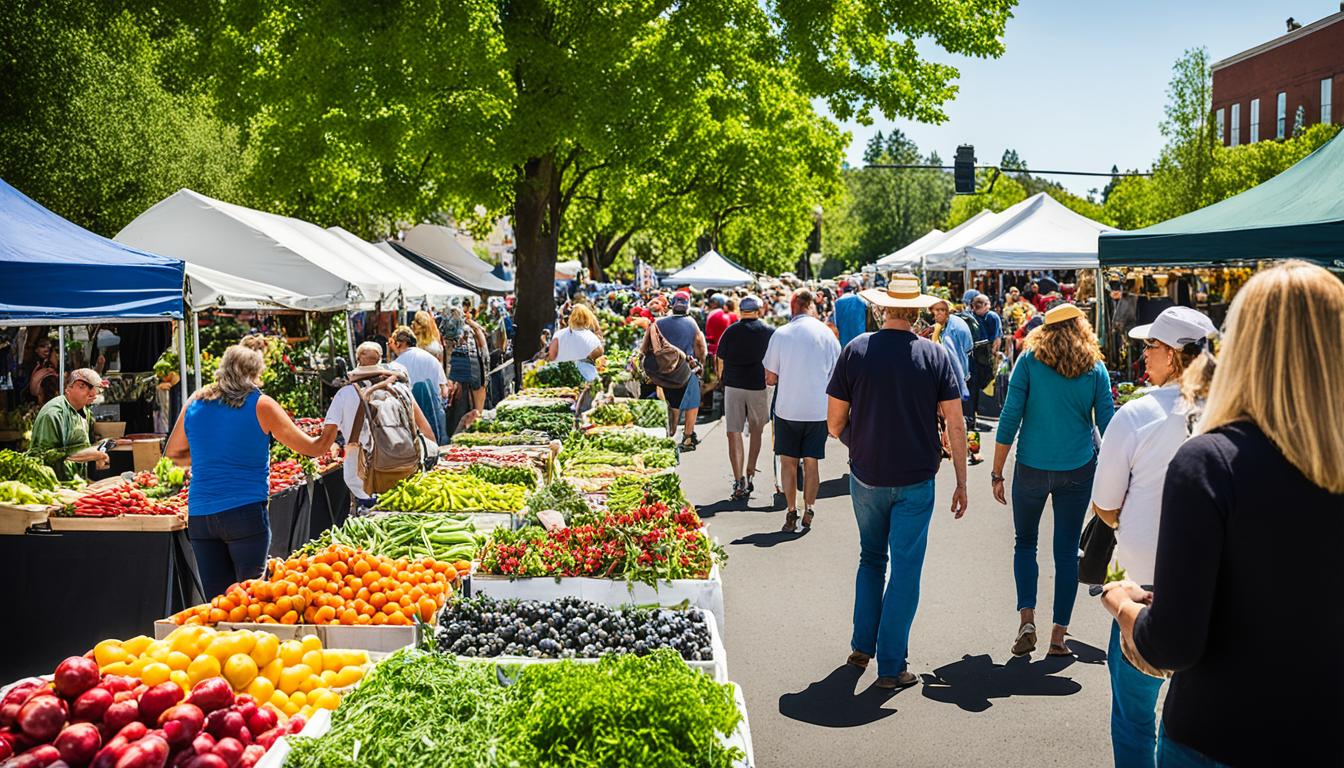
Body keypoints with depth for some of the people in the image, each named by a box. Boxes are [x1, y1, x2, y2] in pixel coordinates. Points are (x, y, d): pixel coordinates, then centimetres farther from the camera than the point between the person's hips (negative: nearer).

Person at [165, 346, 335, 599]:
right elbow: (312, 448, 2)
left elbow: (173, 452, 23)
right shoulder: (261, 405, -2)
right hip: (245, 512, -4)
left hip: (198, 515, 5)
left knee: (217, 601, 9)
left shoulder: (195, 402, 10)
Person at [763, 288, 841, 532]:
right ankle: (808, 511, 12)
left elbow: (771, 378, -2)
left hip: (787, 408, -1)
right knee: (811, 462, 11)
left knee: (788, 462, 9)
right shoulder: (827, 333, -3)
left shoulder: (780, 334, -7)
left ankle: (791, 512, 10)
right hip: (818, 409, 1)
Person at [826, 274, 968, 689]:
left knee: (871, 560, 22)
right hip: (916, 480, -1)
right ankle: (891, 666, 10)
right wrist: (961, 483, 2)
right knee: (905, 569, 6)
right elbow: (955, 425, -6)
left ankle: (862, 645, 25)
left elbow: (834, 423, -2)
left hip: (866, 477, 2)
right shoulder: (936, 355, -5)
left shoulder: (855, 350, -5)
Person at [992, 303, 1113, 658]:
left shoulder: (1030, 361, -4)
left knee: (1025, 543, 15)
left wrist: (997, 472, -1)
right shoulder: (1095, 369, 1)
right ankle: (1059, 635, 11)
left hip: (1031, 469, -1)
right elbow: (1107, 425, 2)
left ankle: (1027, 620, 1)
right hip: (1078, 470, 1)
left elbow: (1010, 418, -7)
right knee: (1067, 551, 10)